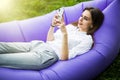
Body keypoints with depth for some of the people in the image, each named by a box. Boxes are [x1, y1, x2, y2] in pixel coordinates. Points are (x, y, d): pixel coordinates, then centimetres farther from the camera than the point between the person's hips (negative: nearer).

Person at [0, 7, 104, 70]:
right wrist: (52, 26, 3)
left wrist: (65, 33, -20)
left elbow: (64, 57, -11)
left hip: (49, 55, -7)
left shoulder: (87, 40, 0)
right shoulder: (71, 26, 21)